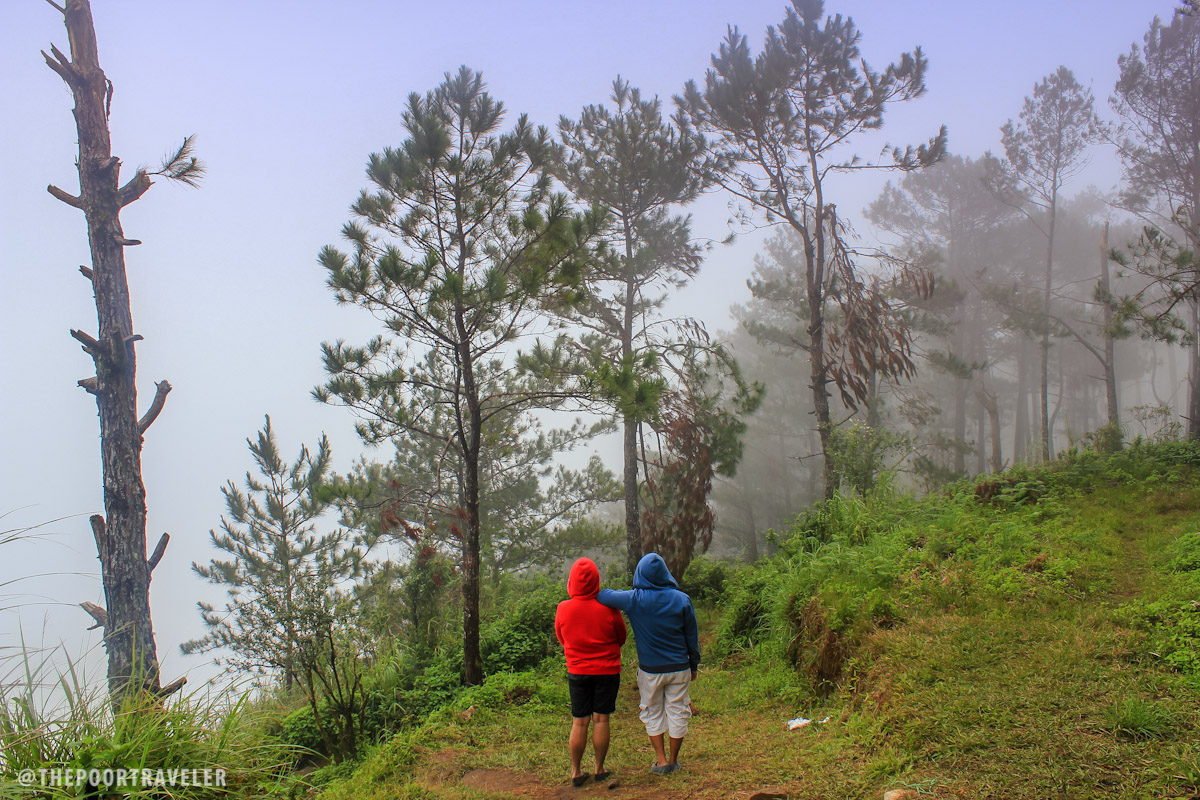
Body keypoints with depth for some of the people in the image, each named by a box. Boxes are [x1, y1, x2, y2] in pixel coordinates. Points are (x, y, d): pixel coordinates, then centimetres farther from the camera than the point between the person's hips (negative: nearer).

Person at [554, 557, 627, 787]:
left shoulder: (563, 609, -10)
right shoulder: (608, 608, -13)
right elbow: (621, 638, 3)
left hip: (577, 671, 1)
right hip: (607, 671, -1)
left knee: (579, 722, 8)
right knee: (601, 720, 7)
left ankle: (576, 771, 14)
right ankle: (599, 769, 15)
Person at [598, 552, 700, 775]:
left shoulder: (634, 600, -13)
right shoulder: (681, 599, -7)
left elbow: (602, 596, -5)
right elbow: (692, 636, 0)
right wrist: (694, 665, 12)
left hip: (650, 670, -1)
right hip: (679, 667, 1)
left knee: (653, 714, 15)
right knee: (677, 712, 13)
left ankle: (661, 761, 16)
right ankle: (673, 761, 21)